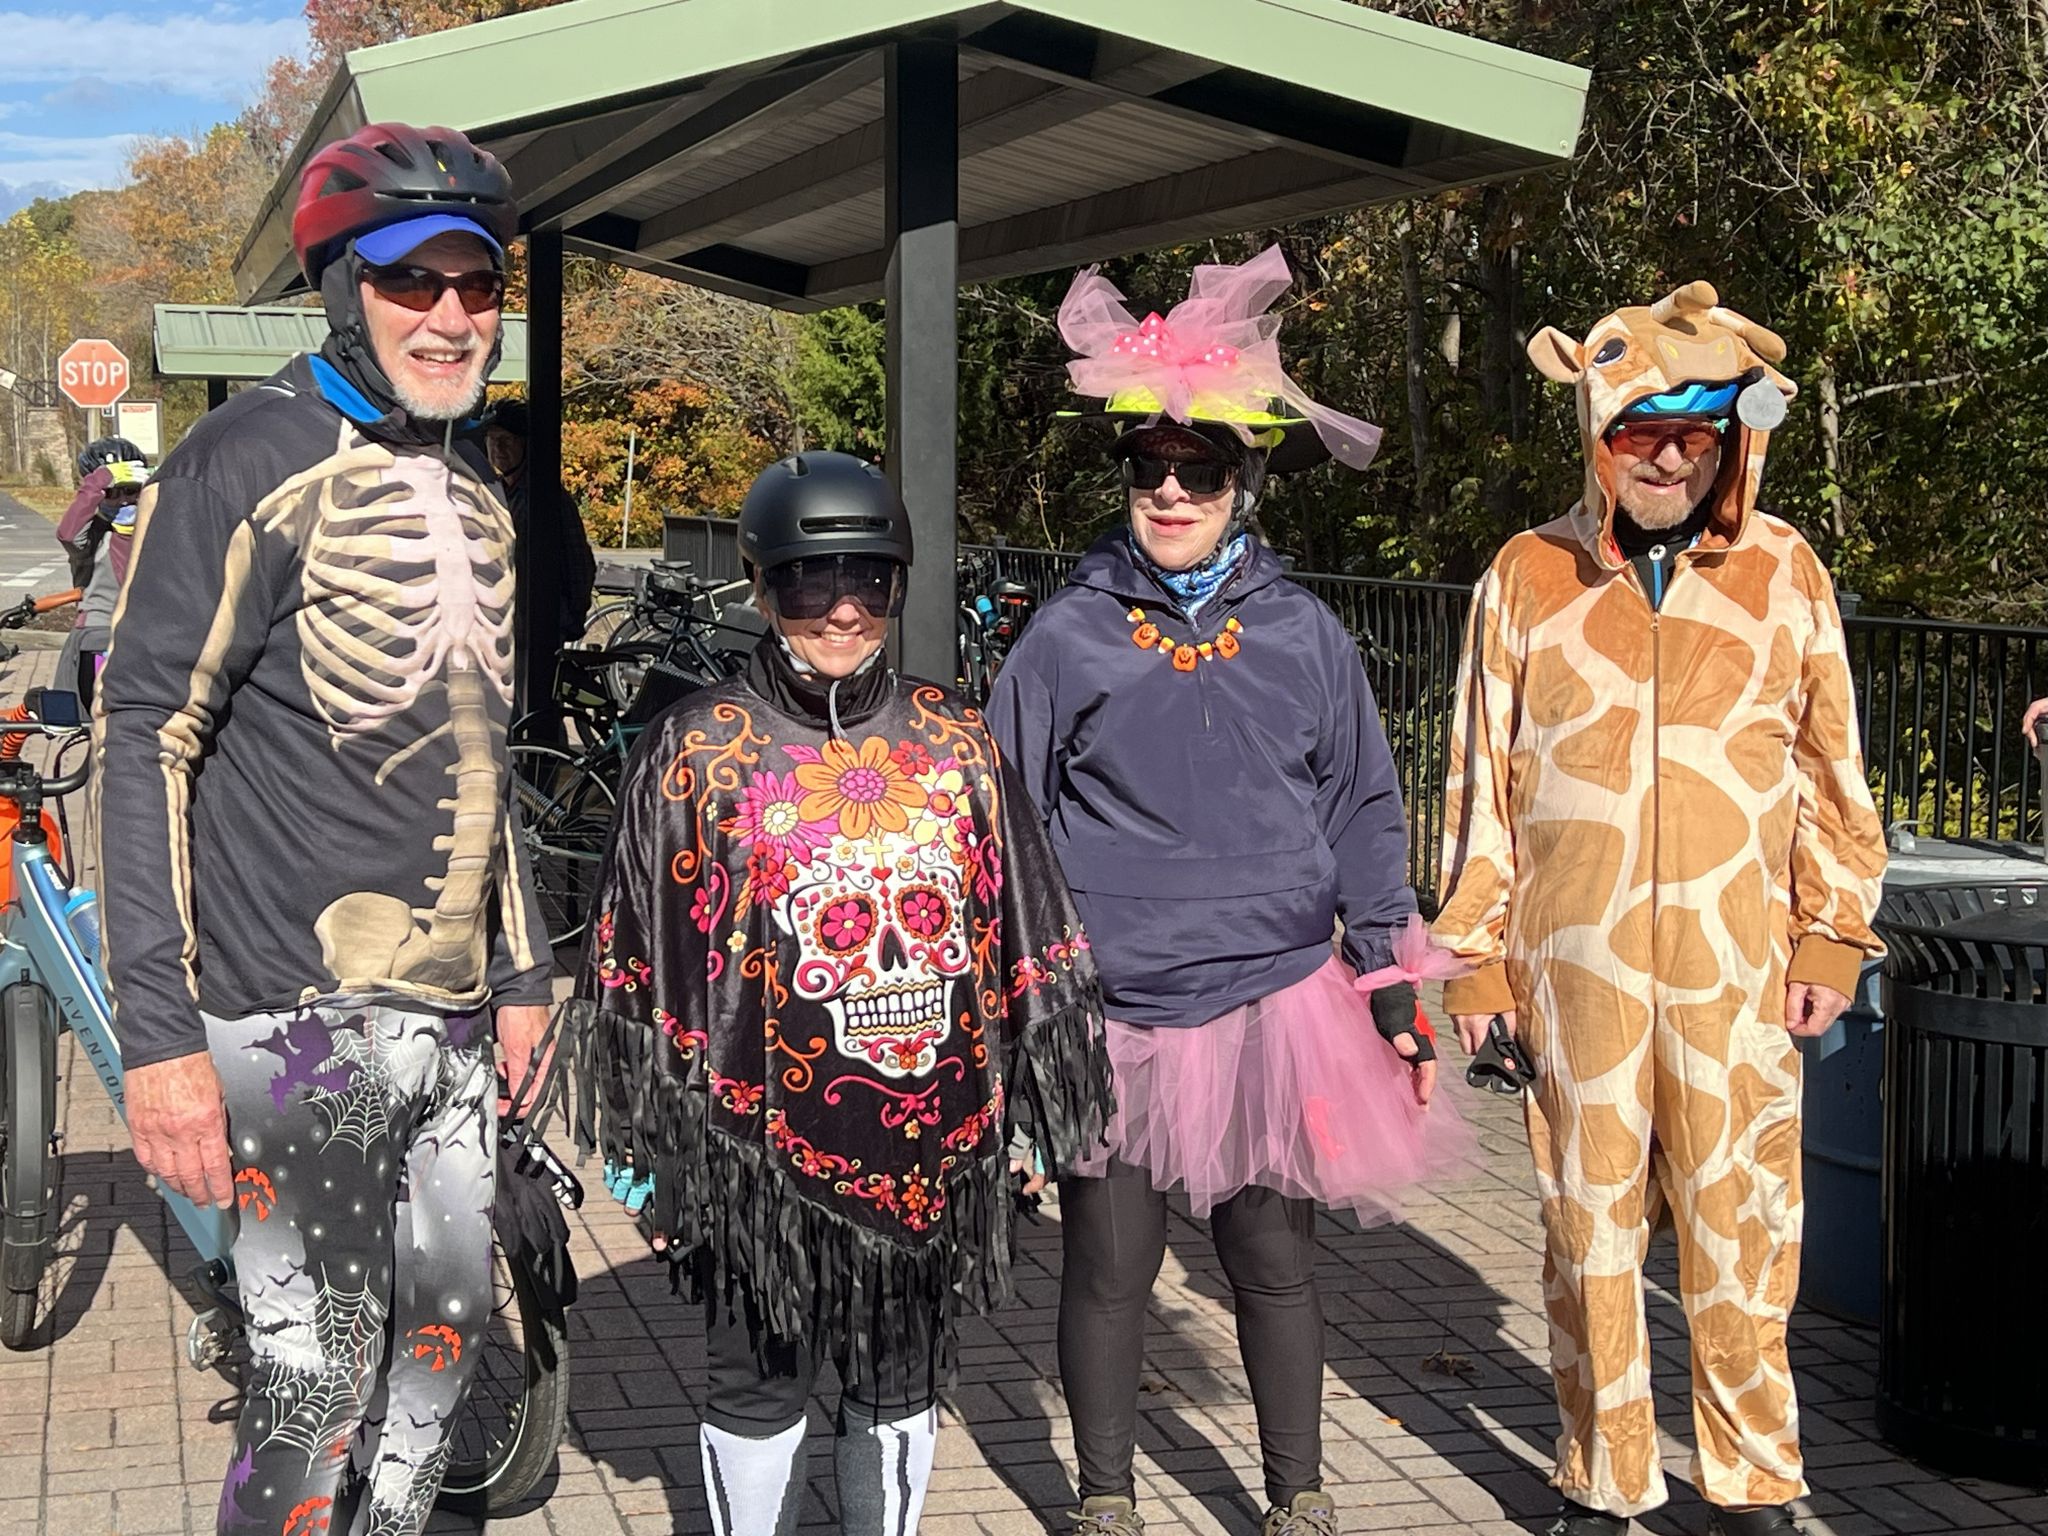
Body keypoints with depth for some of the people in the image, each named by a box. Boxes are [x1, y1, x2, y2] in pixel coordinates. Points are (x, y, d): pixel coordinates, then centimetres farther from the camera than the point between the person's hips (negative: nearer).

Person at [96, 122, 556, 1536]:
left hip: (451, 1014, 8)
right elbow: (147, 737, -12)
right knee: (317, 1391, -5)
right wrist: (161, 1034, -18)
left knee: (445, 1344, 13)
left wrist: (522, 970, 20)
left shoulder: (471, 480, 15)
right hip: (300, 1009, -7)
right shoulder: (252, 460, -9)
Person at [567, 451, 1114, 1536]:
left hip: (931, 1146, 3)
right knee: (757, 1386, 10)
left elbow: (1031, 954, 10)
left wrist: (1034, 1116, 9)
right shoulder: (697, 753, -4)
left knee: (903, 1382, 15)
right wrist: (651, 1159, -2)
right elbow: (638, 973, -2)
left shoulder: (956, 745, 4)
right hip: (765, 1149, -2)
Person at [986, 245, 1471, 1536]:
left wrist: (1390, 989, 6)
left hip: (1273, 1004, 1)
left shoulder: (1304, 636, 4)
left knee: (1276, 1261, 9)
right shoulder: (1068, 638, 0)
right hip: (1111, 1015, -1)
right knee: (1109, 1268, 8)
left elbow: (1365, 815, 9)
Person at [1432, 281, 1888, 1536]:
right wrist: (1475, 953, 5)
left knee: (1741, 1224, 4)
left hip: (1738, 965, 0)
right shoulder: (1529, 577, 4)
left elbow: (1832, 770, 9)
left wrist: (1831, 939, 5)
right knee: (1589, 1223, 7)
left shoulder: (1786, 571, 4)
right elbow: (1481, 779, 7)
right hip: (1576, 963, 0)